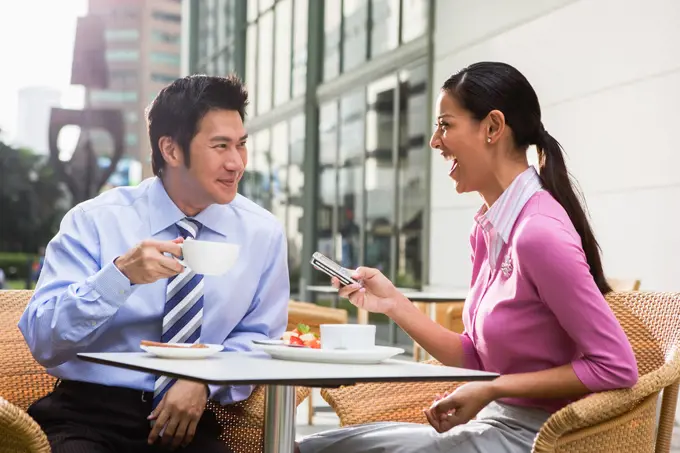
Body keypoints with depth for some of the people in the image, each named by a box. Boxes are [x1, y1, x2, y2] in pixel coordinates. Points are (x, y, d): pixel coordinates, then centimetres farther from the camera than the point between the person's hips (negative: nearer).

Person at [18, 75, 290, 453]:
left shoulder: (263, 232, 0)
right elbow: (41, 341, -13)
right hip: (90, 413, -2)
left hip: (192, 419, 2)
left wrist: (204, 381, -12)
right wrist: (120, 275, -29)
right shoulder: (94, 221, -7)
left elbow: (257, 336, 8)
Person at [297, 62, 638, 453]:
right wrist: (394, 304, 0)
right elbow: (477, 360, 9)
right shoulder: (491, 227, 5)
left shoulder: (538, 232, -22)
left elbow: (617, 367, -21)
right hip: (495, 422, 8)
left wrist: (492, 390, -19)